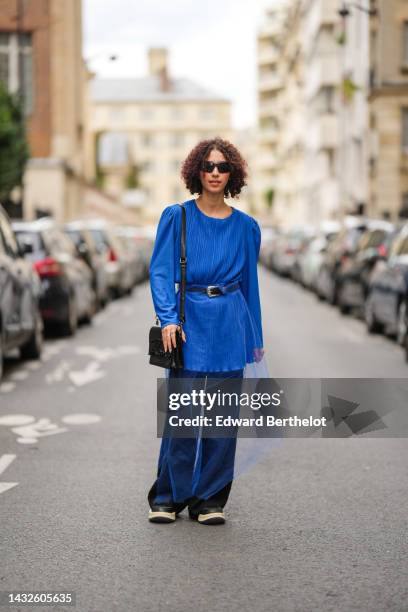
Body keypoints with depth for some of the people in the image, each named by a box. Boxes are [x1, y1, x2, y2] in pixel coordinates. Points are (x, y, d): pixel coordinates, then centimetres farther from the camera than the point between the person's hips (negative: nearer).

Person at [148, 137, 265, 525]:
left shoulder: (245, 227, 9)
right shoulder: (176, 217, 1)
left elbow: (250, 283, 14)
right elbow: (160, 271, -4)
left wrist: (256, 339, 15)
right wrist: (168, 318, -18)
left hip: (230, 326, 3)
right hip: (190, 324, -2)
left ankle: (210, 500, 15)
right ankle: (167, 497, 11)